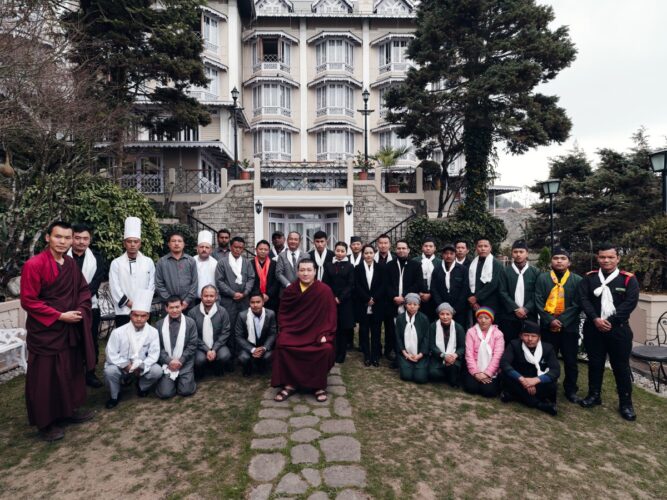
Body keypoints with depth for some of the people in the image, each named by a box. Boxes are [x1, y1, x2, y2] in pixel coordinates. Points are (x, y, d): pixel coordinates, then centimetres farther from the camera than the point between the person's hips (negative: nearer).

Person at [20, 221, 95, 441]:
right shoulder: (34, 264, -16)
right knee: (45, 377, 5)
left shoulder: (71, 264, 5)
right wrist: (60, 316, -17)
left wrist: (80, 310, -3)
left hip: (71, 330, 7)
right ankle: (45, 423, 21)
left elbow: (83, 290, 14)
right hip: (45, 331, -6)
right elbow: (28, 301, -16)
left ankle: (70, 409, 33)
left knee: (72, 371, 16)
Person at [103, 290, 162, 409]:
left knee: (157, 371, -24)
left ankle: (142, 386, 12)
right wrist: (127, 365, -22)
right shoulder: (118, 332, -18)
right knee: (110, 371, -32)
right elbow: (111, 355, -15)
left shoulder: (153, 332, -14)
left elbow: (154, 354, -12)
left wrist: (141, 367, -25)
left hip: (141, 368, 1)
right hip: (121, 366, -1)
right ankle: (114, 396, 0)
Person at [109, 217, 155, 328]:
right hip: (123, 311, -1)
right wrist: (130, 304, -11)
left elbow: (151, 286, 4)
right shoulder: (116, 263, 1)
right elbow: (114, 287, -4)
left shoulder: (148, 262, 5)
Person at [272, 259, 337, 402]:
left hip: (317, 332, -2)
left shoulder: (325, 290, -9)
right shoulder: (290, 290, 0)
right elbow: (282, 313, 9)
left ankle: (319, 386, -6)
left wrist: (325, 334, -14)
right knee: (281, 345, -25)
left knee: (326, 349, -29)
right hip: (294, 331, 2)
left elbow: (330, 315, -6)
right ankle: (289, 384, -8)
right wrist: (285, 329, -4)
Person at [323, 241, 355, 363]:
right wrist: (332, 298, -9)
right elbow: (325, 283, 3)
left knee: (343, 329, 4)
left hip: (345, 302, -1)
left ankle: (341, 355, 15)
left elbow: (351, 285, -3)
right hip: (330, 301, 1)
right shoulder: (328, 265, 7)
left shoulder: (350, 267, 3)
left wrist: (340, 298, -12)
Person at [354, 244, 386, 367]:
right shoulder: (358, 268, 4)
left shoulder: (381, 267, 5)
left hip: (377, 305, 0)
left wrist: (374, 298, -13)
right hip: (362, 305, 0)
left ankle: (376, 356, 14)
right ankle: (367, 356, 15)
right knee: (364, 331, 5)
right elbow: (357, 286, -4)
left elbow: (383, 285, -2)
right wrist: (367, 299, -13)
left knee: (376, 331, 5)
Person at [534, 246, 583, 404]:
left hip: (569, 327, 0)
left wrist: (561, 321, -14)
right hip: (548, 326, 0)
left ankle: (571, 390, 25)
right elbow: (539, 302, -3)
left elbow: (577, 305, -4)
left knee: (570, 360, 9)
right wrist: (550, 320, -13)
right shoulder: (542, 278, 3)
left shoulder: (577, 280, 2)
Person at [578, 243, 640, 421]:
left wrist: (610, 320, -17)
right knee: (595, 363, 12)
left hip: (619, 329, -2)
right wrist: (595, 319, -17)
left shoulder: (628, 279, -1)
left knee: (621, 366, 5)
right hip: (593, 328, 2)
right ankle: (594, 395, 26)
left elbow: (630, 302, -10)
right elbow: (584, 299, -4)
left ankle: (626, 403, 18)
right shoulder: (589, 278, 5)